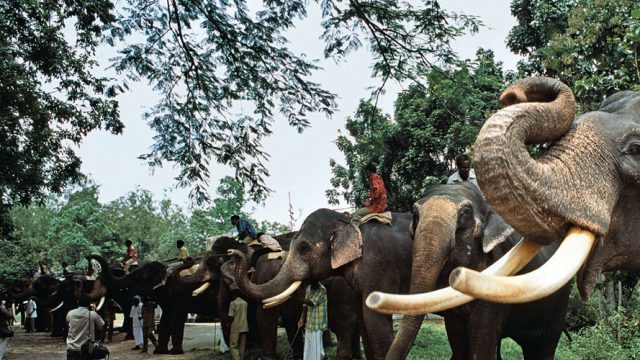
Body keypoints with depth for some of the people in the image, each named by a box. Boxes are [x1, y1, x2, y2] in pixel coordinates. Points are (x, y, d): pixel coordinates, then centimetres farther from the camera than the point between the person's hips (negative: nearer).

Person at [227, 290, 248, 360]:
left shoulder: (233, 303, -9)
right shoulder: (245, 303, 8)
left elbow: (231, 316, -12)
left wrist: (228, 325, 2)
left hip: (236, 327, -5)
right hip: (244, 327, 5)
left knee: (234, 345, -2)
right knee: (242, 345, 10)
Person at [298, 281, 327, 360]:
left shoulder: (321, 290, -14)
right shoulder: (309, 288, 11)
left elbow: (311, 303, -24)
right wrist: (301, 319, 7)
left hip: (317, 323, -8)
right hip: (309, 322, 8)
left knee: (315, 345, -5)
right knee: (308, 345, 13)